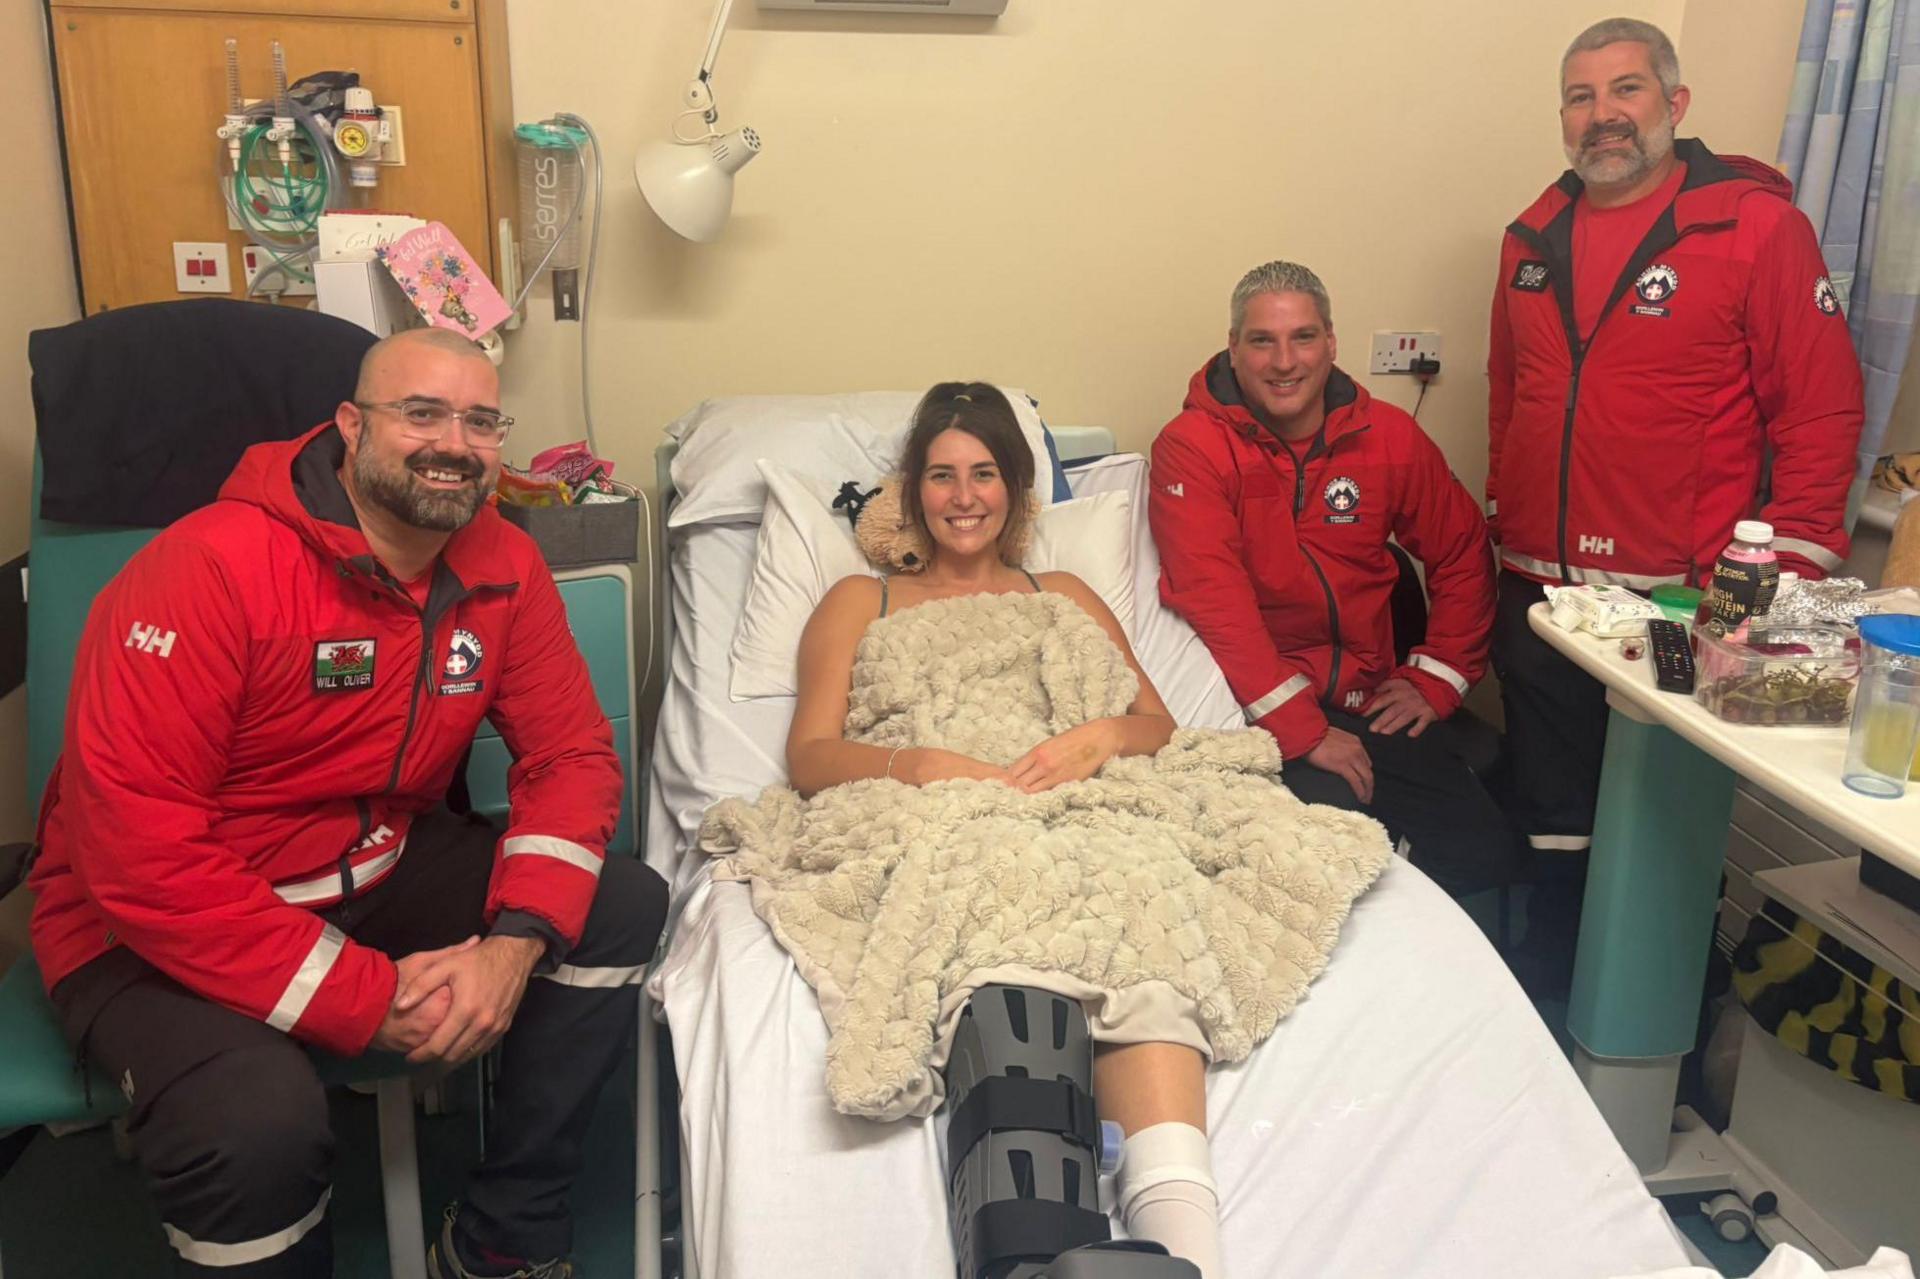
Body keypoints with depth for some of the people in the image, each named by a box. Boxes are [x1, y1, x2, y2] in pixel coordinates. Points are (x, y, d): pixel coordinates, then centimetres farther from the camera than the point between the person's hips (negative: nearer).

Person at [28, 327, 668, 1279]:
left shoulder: (503, 569, -5)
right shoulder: (212, 568, -23)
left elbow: (570, 754, -4)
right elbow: (134, 848, -26)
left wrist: (516, 942, -23)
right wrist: (366, 999, -26)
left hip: (378, 868, 6)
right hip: (158, 929, -6)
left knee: (623, 907, -9)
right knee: (260, 1120, -34)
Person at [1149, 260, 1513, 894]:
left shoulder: (1390, 436, 6)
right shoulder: (1191, 448, -9)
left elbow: (1462, 555, 16)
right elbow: (1216, 601, -17)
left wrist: (1435, 680, 6)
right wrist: (1303, 730, -21)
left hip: (1370, 699, 5)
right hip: (1257, 710, -4)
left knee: (1483, 853, -8)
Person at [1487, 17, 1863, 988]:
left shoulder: (1755, 225, -6)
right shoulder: (1533, 238, 10)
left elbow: (1822, 413, -7)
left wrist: (1783, 580, -12)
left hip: (1679, 603, -5)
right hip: (1536, 592, 5)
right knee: (1551, 827, 14)